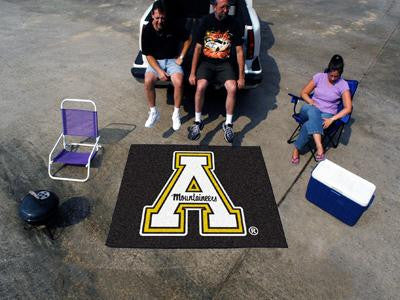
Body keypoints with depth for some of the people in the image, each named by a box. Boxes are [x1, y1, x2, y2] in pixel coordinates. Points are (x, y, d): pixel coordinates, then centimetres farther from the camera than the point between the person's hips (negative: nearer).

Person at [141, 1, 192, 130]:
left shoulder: (173, 27, -10)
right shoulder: (147, 30, -9)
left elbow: (188, 38, 4)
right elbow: (148, 55, -7)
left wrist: (181, 57, -2)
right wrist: (159, 71, -20)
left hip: (172, 60, -1)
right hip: (155, 61, 1)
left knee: (178, 83, -30)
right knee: (148, 81, -29)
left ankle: (176, 114, -10)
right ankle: (153, 112, -8)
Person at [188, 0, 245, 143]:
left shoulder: (233, 23, -2)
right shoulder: (206, 21, -4)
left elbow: (239, 51, 0)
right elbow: (198, 47, -3)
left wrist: (241, 77, -4)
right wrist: (192, 73, -8)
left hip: (224, 63, 1)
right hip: (206, 61, 0)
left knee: (232, 88, -26)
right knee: (200, 86, -29)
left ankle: (228, 124, -8)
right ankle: (198, 122, -9)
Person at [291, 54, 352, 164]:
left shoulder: (343, 85, -6)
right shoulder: (319, 77, 1)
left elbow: (348, 108, -10)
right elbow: (303, 93, 6)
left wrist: (332, 119, -22)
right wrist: (312, 103, -12)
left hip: (327, 115, -2)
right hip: (311, 110, 2)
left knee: (308, 125, -37)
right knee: (312, 111, -40)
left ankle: (296, 149, -18)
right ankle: (319, 147, -48)